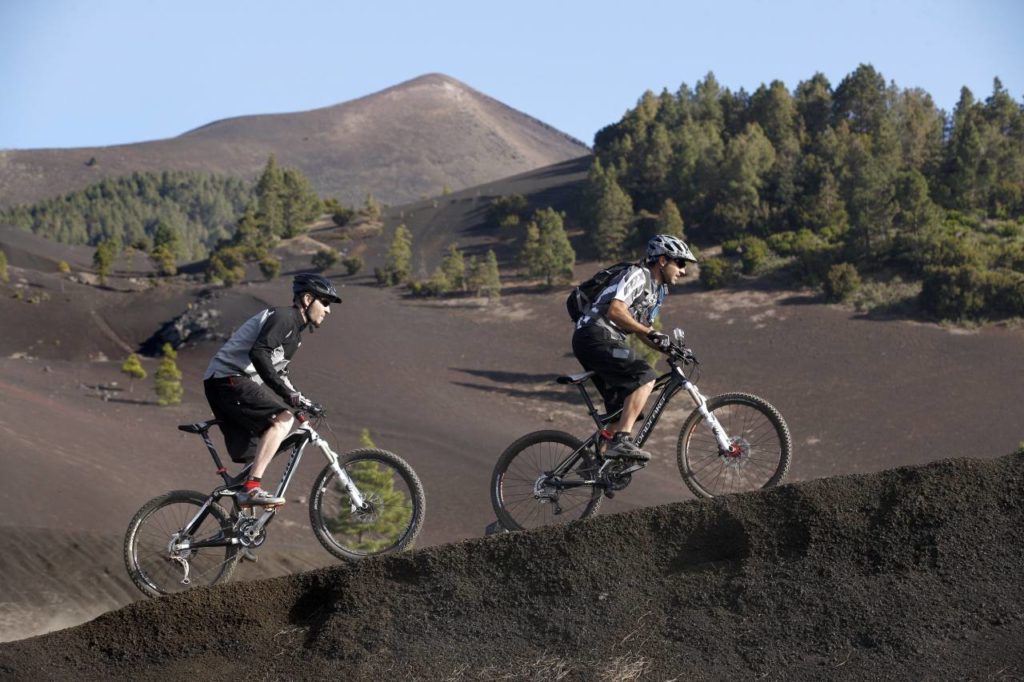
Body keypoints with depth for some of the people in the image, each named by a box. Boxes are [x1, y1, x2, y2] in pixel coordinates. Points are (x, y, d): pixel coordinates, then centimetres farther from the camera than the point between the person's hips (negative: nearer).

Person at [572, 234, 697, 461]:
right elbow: (615, 310, -22)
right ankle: (622, 440, -29)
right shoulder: (638, 276, -9)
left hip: (604, 340, 10)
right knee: (645, 377, -23)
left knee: (622, 408, 9)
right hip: (595, 335, -10)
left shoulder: (657, 290, 22)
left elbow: (642, 330, 24)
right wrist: (650, 332, -22)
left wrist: (668, 347, 8)